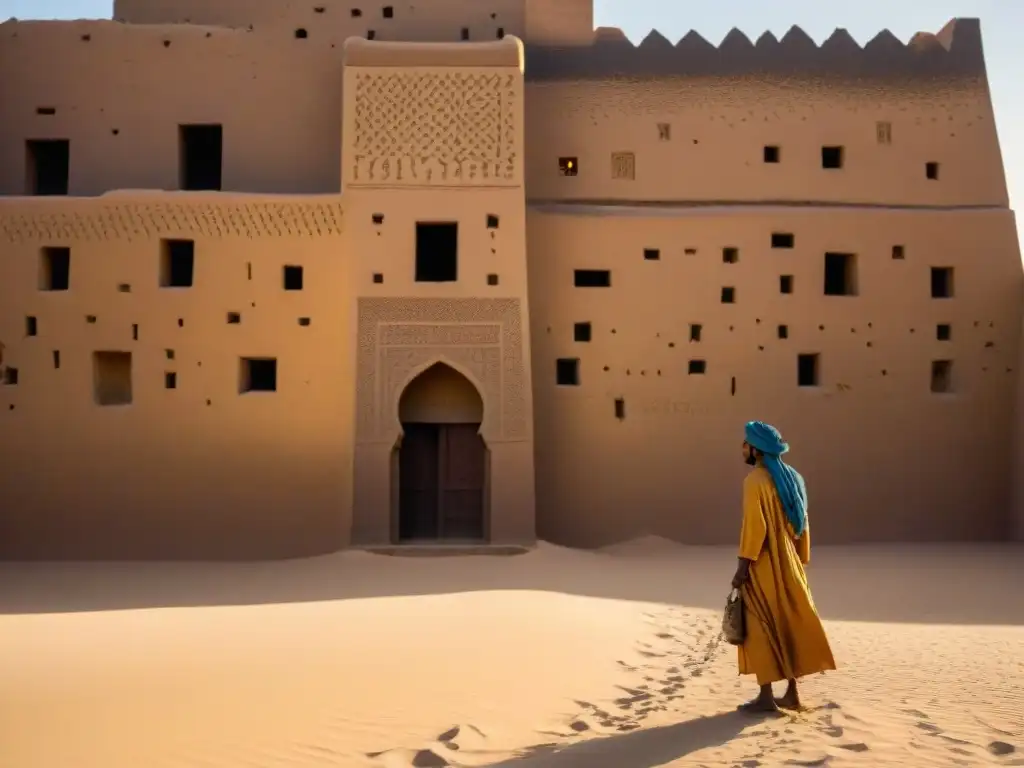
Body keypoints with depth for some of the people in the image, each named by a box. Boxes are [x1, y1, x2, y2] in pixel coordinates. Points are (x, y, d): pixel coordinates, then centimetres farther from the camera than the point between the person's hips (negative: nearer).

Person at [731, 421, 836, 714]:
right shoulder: (793, 478, 9)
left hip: (762, 565, -8)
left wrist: (742, 567, -17)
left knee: (761, 629, 0)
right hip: (787, 563, 8)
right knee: (789, 624, 14)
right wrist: (800, 561, 17)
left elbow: (753, 526, -20)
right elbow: (802, 523, 12)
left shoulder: (755, 480, -16)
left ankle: (766, 696, 3)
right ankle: (792, 692, 19)